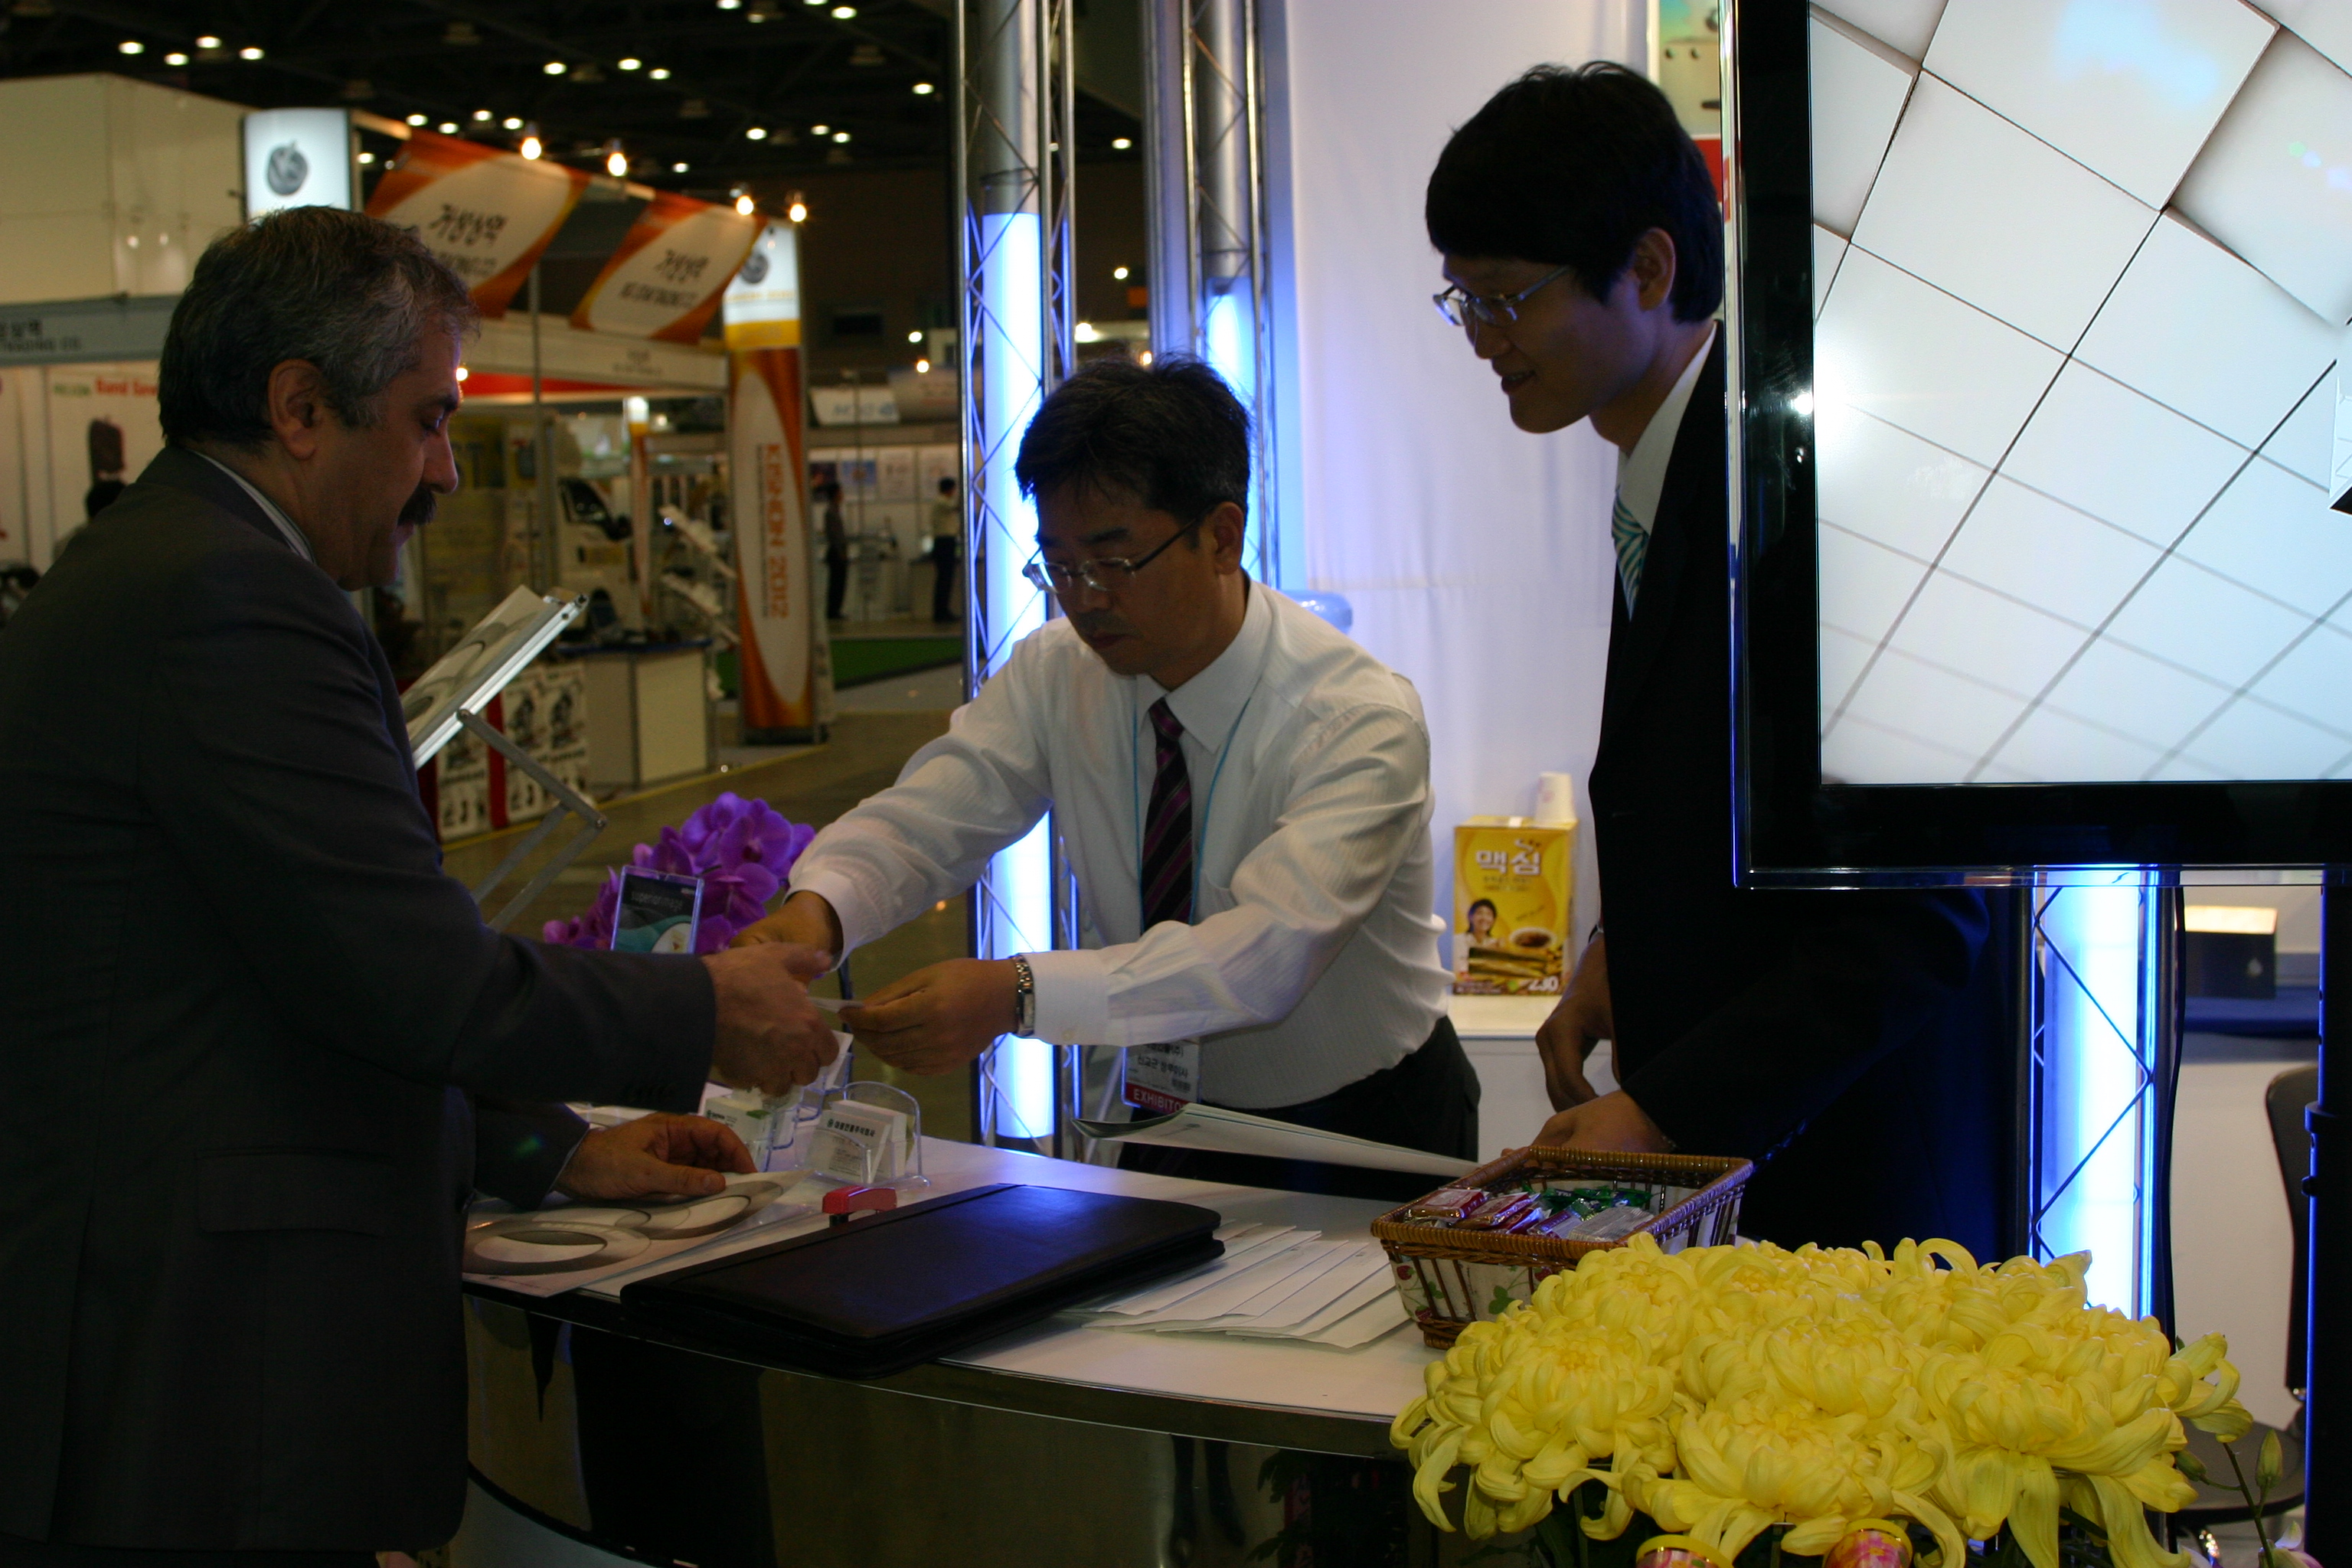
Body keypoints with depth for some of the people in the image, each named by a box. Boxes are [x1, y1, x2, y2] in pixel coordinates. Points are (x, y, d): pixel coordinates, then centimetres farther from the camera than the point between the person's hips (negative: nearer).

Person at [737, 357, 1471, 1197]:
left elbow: (1270, 950, -34)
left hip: (1365, 1141, -3)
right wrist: (815, 908, -36)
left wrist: (1016, 994, -46)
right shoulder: (1055, 673, -3)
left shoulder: (1362, 720, -21)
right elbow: (919, 820, -12)